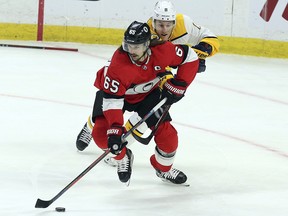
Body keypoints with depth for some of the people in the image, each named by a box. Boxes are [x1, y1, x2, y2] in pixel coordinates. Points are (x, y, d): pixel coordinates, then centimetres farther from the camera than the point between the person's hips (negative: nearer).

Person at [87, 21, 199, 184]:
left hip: (148, 94, 3)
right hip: (114, 91, -3)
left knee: (167, 134, -6)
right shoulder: (119, 64, -39)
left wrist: (178, 85, -18)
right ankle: (122, 157, 12)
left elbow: (190, 57, -13)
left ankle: (164, 169, 26)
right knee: (102, 135, -21)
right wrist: (115, 129, -47)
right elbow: (112, 99, -38)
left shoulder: (162, 51, -31)